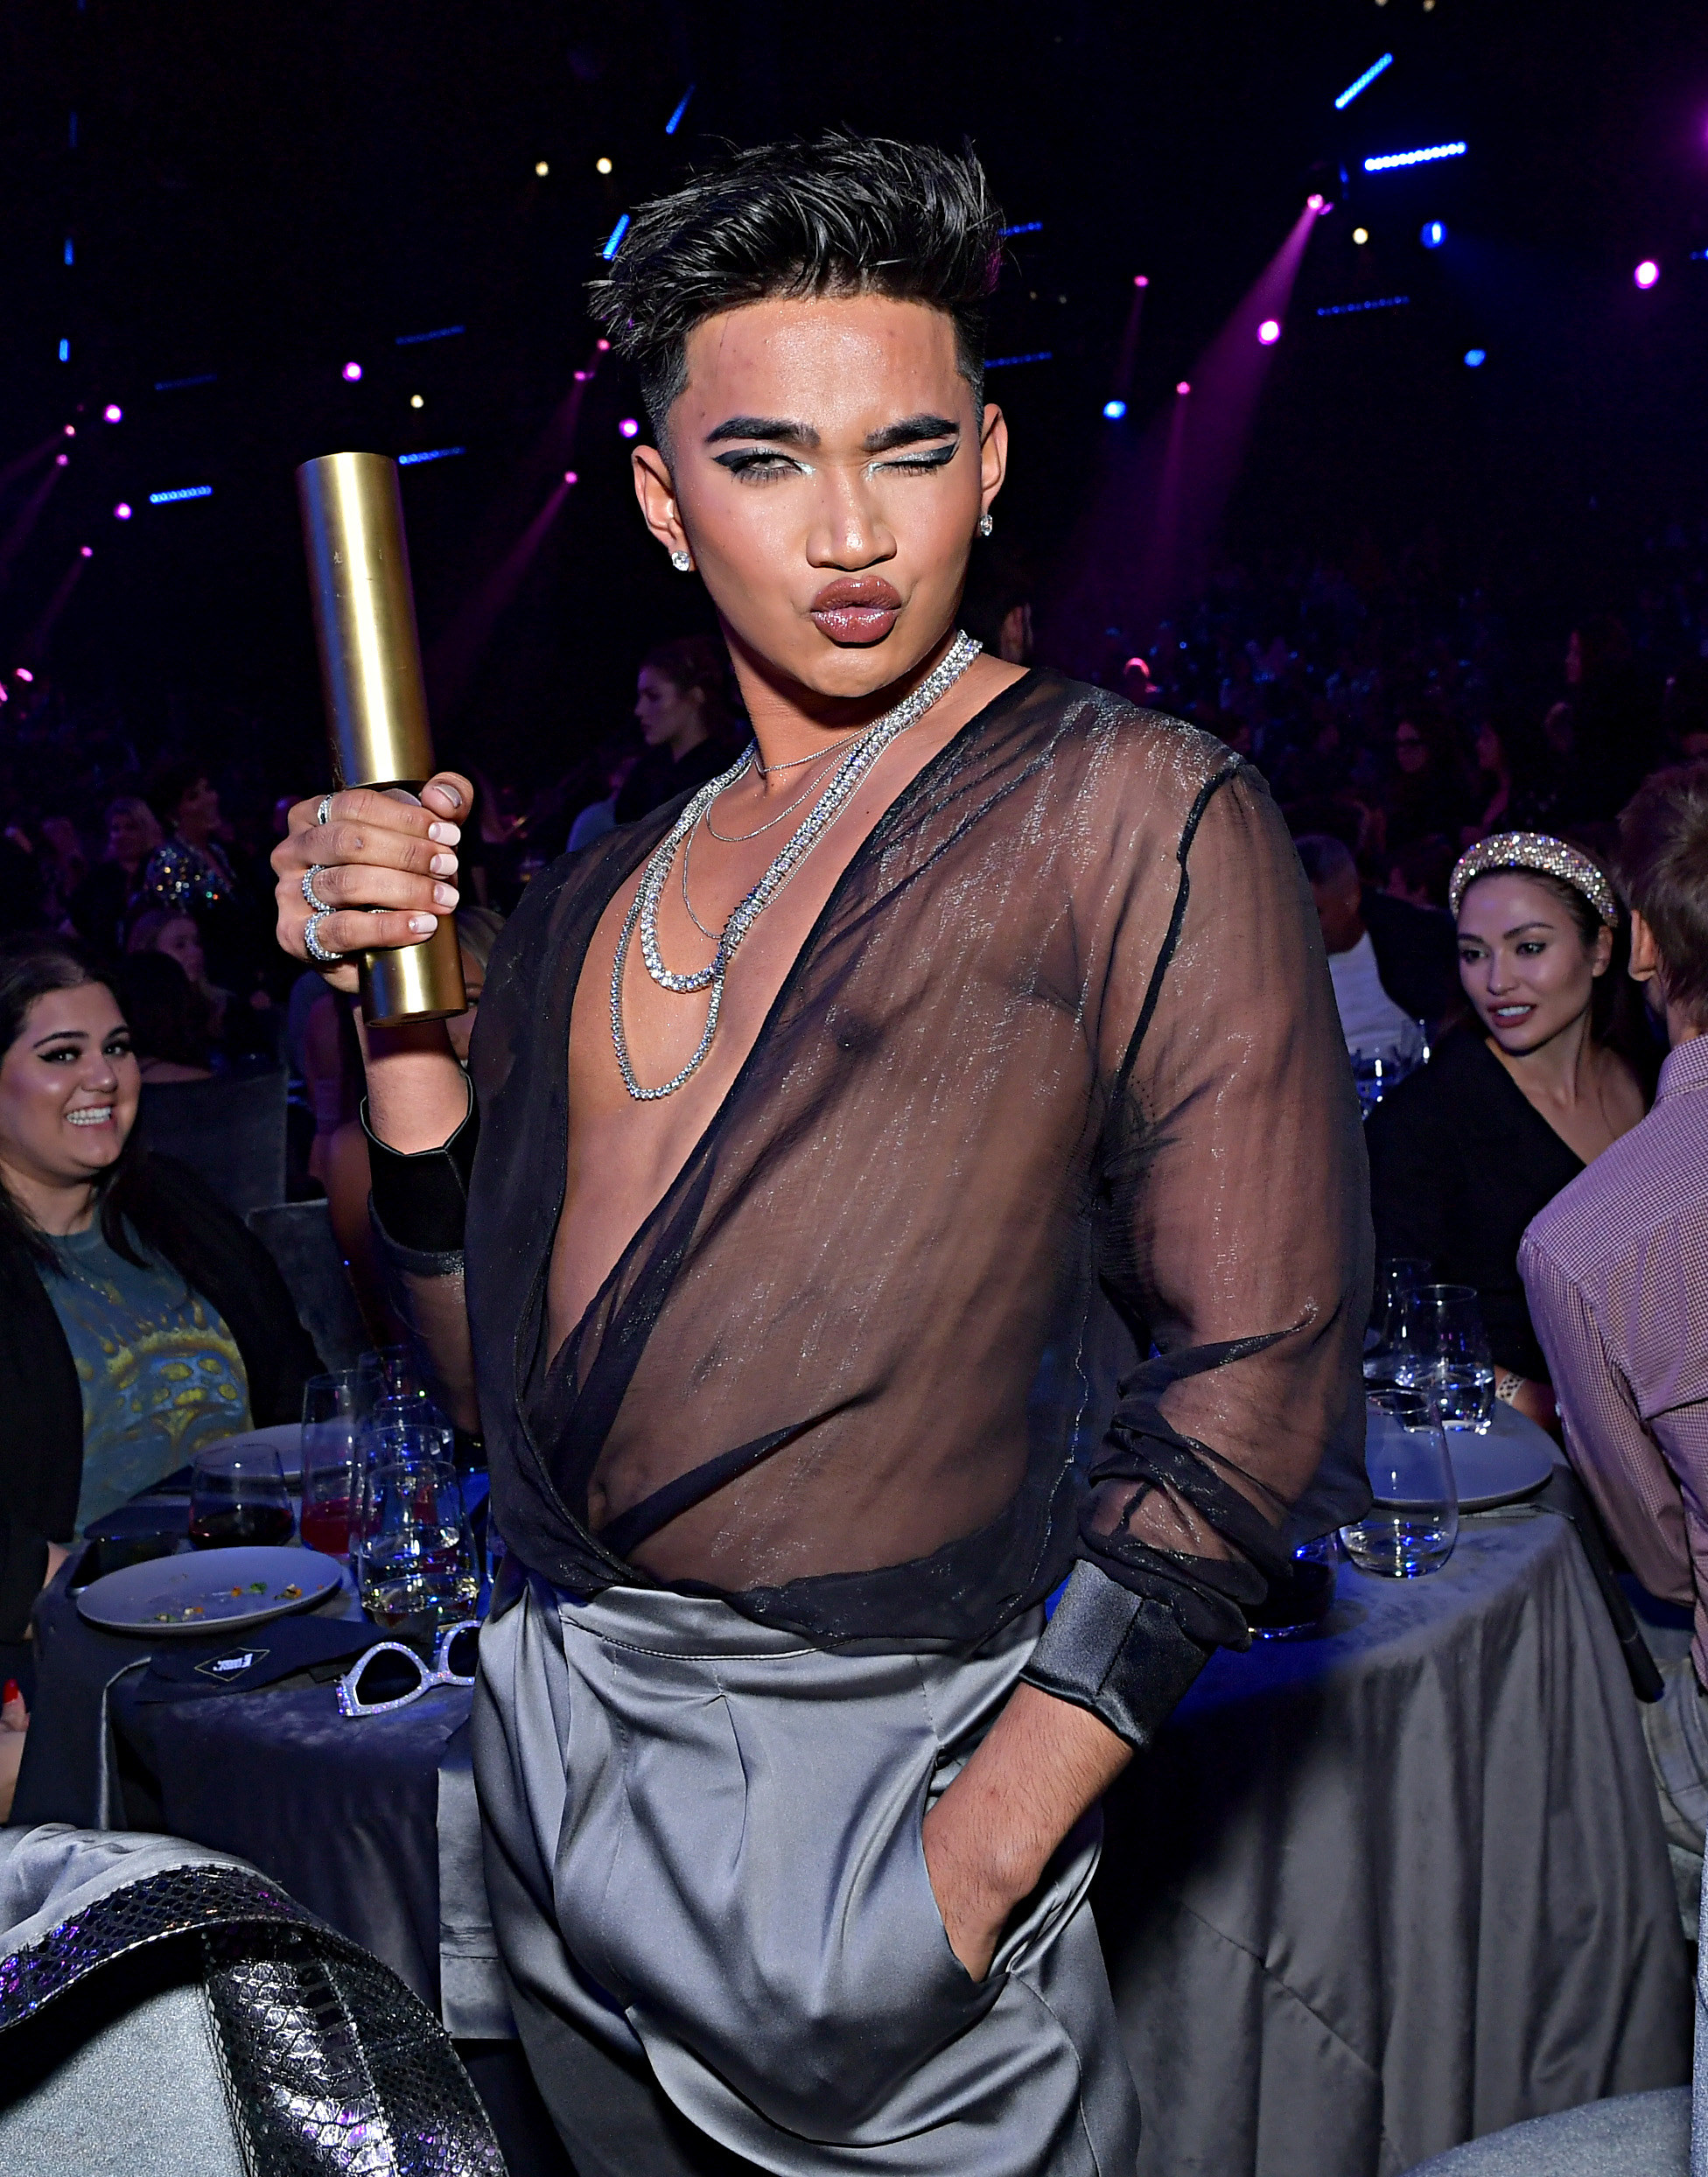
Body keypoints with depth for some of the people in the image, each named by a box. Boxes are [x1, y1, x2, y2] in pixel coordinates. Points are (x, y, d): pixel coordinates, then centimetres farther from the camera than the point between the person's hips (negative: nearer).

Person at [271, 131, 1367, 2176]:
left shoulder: (1135, 813, -10)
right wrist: (400, 1016, -4)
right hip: (551, 1743, 6)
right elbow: (500, 1373, 10)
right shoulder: (602, 891, 8)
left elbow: (1254, 1381, -13)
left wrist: (977, 1858, -17)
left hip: (861, 1762, -6)